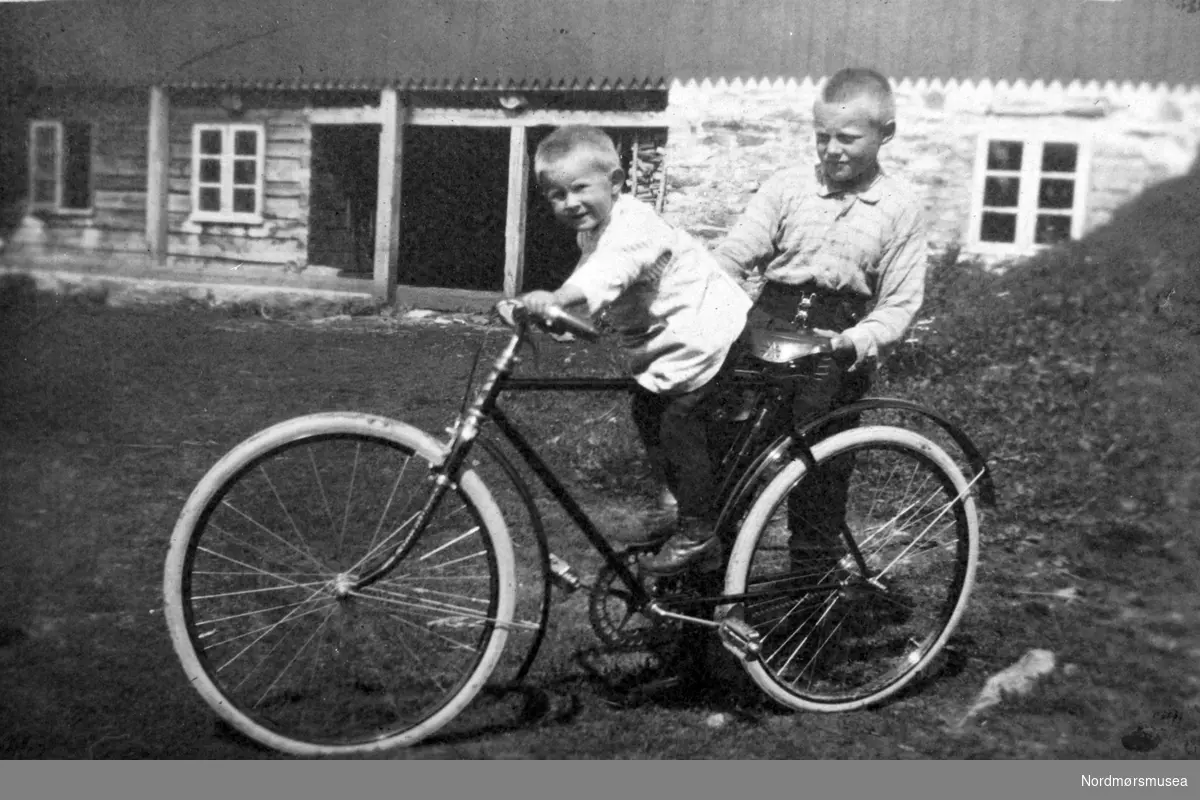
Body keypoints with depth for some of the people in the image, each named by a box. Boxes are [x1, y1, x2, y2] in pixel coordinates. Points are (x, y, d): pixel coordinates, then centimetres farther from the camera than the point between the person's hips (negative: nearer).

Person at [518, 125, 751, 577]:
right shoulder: (592, 231, 7)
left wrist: (555, 299, -61)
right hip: (664, 343, 10)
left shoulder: (632, 226, -28)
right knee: (648, 418, 13)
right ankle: (693, 517, 29)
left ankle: (697, 534, 3)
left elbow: (609, 271, -46)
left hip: (704, 333, -10)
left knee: (680, 425, -10)